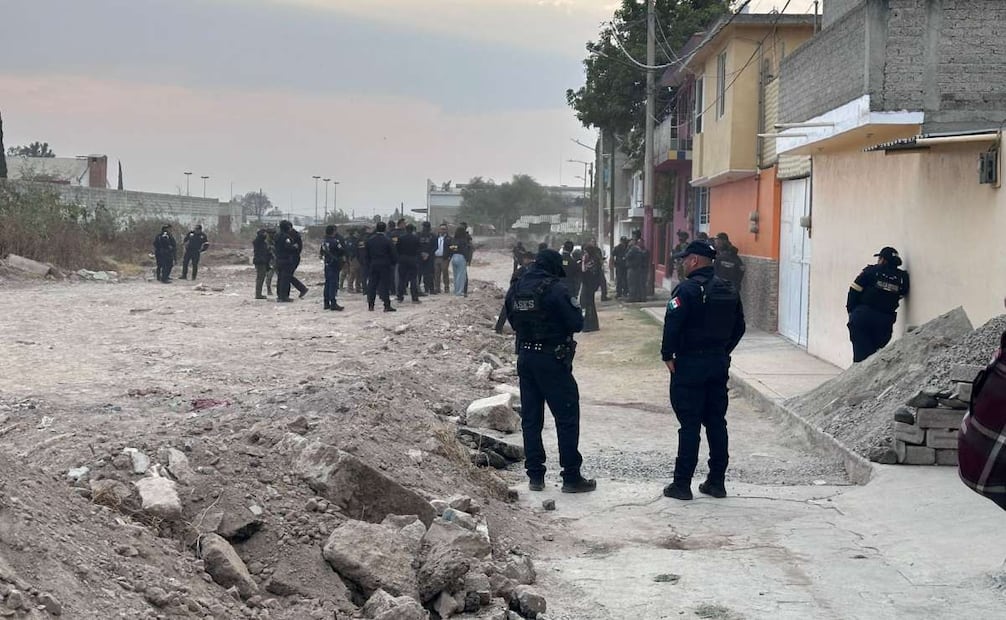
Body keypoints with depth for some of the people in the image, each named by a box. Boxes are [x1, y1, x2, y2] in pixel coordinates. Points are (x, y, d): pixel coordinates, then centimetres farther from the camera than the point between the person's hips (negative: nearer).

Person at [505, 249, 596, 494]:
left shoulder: (515, 289, 6)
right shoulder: (554, 288, -14)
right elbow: (576, 323, -13)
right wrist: (575, 309, 6)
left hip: (525, 357, 7)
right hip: (552, 359, -7)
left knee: (530, 418, 11)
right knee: (567, 418, 1)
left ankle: (535, 476, 14)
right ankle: (571, 477, 2)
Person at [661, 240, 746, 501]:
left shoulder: (687, 289, -14)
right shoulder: (728, 290, 9)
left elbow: (672, 325, -20)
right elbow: (739, 327, 14)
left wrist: (667, 355, -9)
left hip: (690, 364, -7)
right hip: (720, 363, 7)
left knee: (689, 425, -3)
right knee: (716, 422, 12)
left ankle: (682, 484, 1)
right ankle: (717, 481, 17)